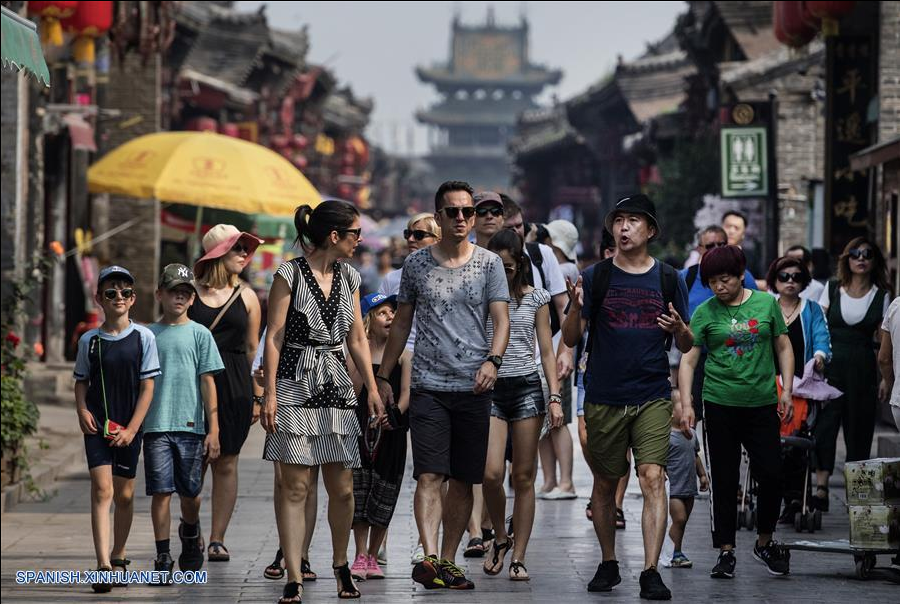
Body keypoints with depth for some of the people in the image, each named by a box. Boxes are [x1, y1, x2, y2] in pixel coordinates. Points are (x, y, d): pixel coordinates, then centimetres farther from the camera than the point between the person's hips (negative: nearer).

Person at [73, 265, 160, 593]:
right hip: (97, 427, 0)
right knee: (102, 489, -13)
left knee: (124, 494, 10)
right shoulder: (89, 340, 2)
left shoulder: (144, 337, -2)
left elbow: (147, 387, -2)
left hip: (129, 428, 1)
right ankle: (103, 566, -20)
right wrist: (82, 410, -8)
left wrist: (132, 428, -8)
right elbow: (81, 381, 12)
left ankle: (118, 557, 30)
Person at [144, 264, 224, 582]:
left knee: (190, 491, 7)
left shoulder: (199, 334, 4)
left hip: (191, 425, 0)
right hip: (156, 425, 0)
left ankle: (190, 533, 37)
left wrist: (213, 430, -2)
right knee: (161, 491, -5)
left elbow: (208, 383, 2)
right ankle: (163, 558, 0)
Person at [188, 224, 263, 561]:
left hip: (234, 384, 1)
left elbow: (253, 349, 11)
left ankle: (217, 538, 5)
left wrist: (257, 396, 6)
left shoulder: (246, 297, 8)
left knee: (226, 463, 1)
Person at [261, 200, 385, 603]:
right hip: (296, 387, -5)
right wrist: (269, 394, -12)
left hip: (336, 388, 5)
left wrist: (372, 389, 11)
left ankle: (340, 564, 26)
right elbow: (273, 338, -7)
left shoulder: (349, 278, 12)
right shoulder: (289, 275, -5)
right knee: (295, 487, -6)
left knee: (342, 489, 4)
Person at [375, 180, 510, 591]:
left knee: (463, 481, 5)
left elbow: (501, 319, -2)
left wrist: (492, 360, -20)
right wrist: (383, 376, 13)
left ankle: (448, 561, 14)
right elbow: (401, 323, 15)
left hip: (474, 388, 1)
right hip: (428, 385, -1)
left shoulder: (489, 263, 5)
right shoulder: (416, 264, 7)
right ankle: (430, 558, -24)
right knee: (429, 475, -13)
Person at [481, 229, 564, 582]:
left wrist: (555, 397, -1)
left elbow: (547, 352, 9)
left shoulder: (535, 299, 7)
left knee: (523, 477, 1)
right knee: (491, 473, -15)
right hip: (489, 389, -1)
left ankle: (518, 557, 6)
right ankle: (500, 537, 11)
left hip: (527, 387, 1)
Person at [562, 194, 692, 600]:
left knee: (653, 478, -13)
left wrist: (679, 330, -12)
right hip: (603, 398, 1)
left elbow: (687, 347, 11)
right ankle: (608, 563, 26)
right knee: (604, 484, 9)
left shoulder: (668, 280, 6)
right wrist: (575, 307, -18)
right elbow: (571, 338, 1)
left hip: (652, 397, -1)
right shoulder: (595, 277, 4)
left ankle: (650, 572, -14)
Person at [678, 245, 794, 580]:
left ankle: (764, 542, 19)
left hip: (763, 404, 1)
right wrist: (686, 404, -12)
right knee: (724, 481, 2)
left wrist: (786, 391, 3)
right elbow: (688, 360, -2)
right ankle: (725, 552, 10)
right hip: (720, 405, -1)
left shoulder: (766, 303, 4)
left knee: (771, 475, -3)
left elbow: (783, 347, 11)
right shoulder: (704, 313, 0)